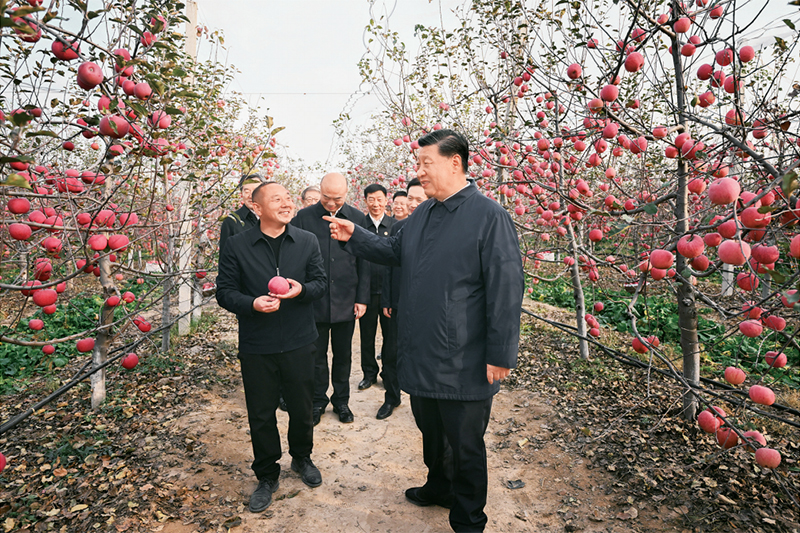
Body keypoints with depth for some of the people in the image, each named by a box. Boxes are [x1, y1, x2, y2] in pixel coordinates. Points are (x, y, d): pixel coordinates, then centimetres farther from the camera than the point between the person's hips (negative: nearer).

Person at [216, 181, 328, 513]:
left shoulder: (307, 241, 0)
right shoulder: (237, 245, -4)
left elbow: (321, 281, 2)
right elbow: (225, 292, -3)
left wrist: (302, 289, -20)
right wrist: (252, 303, -21)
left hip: (299, 344, 1)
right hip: (257, 348, -1)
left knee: (302, 408, 16)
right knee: (261, 415, 12)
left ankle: (302, 458, 45)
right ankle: (267, 476, 36)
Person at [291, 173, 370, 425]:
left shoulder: (357, 218, 1)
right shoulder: (304, 217, -2)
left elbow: (363, 262, 3)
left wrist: (362, 298, 0)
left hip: (345, 301, 1)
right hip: (314, 301, 0)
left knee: (343, 355, 14)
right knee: (316, 355, 12)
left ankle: (341, 400, 33)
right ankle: (318, 400, 32)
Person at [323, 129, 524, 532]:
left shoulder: (489, 216, -16)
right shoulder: (422, 214, 8)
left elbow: (505, 290, -18)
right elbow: (393, 251, 21)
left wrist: (500, 355, -17)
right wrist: (354, 236, 7)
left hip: (464, 363, -7)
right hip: (420, 355, 7)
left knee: (465, 445, 13)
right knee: (430, 431, 26)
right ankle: (439, 487, 53)